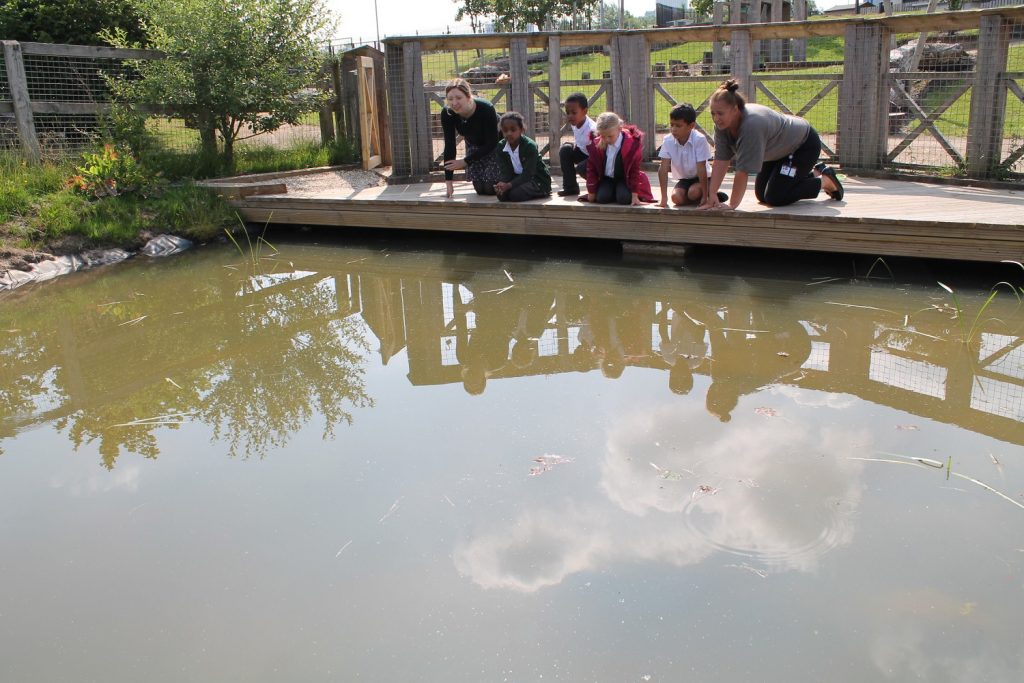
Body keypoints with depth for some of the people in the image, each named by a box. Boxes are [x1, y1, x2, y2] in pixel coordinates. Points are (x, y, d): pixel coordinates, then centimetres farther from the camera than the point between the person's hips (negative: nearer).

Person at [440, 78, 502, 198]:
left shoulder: (486, 109, -37)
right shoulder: (447, 114, -27)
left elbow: (491, 143, -27)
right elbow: (449, 146, -23)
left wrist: (465, 161, -30)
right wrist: (448, 181, -27)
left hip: (496, 143, -3)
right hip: (474, 145, 4)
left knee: (490, 188, -10)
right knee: (480, 189, -2)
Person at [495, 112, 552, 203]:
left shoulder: (530, 146, -20)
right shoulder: (501, 147, -3)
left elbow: (528, 174, -27)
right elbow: (506, 172, -9)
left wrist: (509, 185, -40)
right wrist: (502, 184, -34)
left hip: (539, 180, -6)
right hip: (519, 178, 6)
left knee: (515, 194, -31)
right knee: (501, 194, -20)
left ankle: (542, 192, -3)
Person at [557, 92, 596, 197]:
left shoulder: (591, 129, -31)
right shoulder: (575, 124, -6)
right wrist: (575, 144, -2)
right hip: (584, 154, 9)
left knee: (582, 168, -32)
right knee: (565, 149, -8)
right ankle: (570, 187, -1)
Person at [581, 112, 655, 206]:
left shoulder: (632, 144, -20)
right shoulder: (596, 145, -14)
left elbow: (634, 170, -12)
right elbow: (591, 168, -3)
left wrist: (634, 195, -14)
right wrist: (591, 192, -2)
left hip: (625, 178, -2)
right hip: (606, 178, 2)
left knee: (624, 199, -28)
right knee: (602, 198, -24)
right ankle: (613, 192, 11)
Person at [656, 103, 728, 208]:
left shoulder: (699, 139, -24)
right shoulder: (668, 140, -15)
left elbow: (701, 169, -24)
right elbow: (663, 169, -17)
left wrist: (705, 196, -25)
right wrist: (664, 198, -23)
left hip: (700, 178, -3)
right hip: (684, 179, 4)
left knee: (693, 192, -33)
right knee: (676, 197, -26)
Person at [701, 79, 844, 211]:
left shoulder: (751, 125, -40)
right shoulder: (722, 124, -16)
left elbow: (743, 171, -39)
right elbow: (720, 161, -15)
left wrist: (732, 205, -36)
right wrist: (712, 196, -22)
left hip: (805, 144, -9)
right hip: (780, 151, 9)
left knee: (775, 198, -14)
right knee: (762, 196, 12)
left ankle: (825, 180, 7)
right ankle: (815, 172, 27)